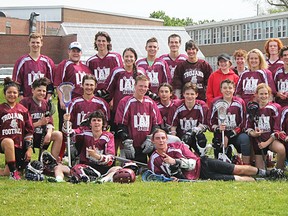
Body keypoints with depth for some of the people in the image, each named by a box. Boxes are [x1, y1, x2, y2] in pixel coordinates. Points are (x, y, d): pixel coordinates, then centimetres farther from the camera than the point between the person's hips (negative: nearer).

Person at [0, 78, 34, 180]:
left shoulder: (23, 110, 10)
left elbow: (29, 130, 10)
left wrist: (29, 148, 5)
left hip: (20, 145, 3)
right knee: (9, 142, -40)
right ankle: (13, 172, -30)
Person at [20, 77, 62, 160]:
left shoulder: (46, 104, 11)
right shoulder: (25, 102, -9)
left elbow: (50, 123, 7)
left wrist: (49, 133, -13)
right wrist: (39, 123, -16)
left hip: (41, 135, 6)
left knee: (58, 135, -13)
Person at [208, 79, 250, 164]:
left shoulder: (240, 102, -3)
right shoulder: (215, 103, -1)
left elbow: (242, 123, -5)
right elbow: (210, 123, 0)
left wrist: (229, 136, -13)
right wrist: (218, 128, -23)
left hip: (235, 134, -1)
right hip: (220, 136, 1)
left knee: (245, 138, -34)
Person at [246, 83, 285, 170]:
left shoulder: (274, 107, -3)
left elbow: (277, 129, -7)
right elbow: (248, 127, 7)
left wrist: (267, 143, -16)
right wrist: (253, 133, -16)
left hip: (271, 139, -2)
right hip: (257, 141, 2)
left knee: (281, 149, -37)